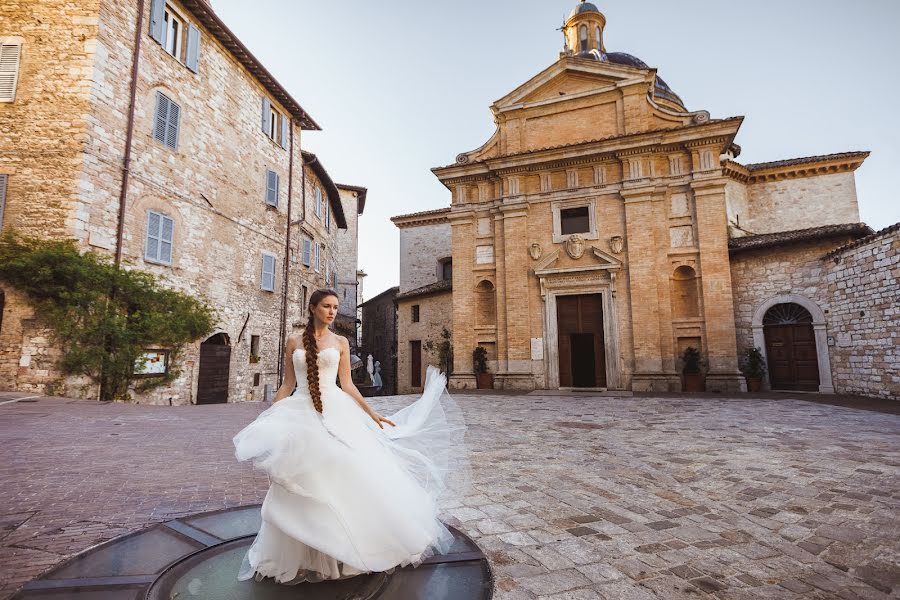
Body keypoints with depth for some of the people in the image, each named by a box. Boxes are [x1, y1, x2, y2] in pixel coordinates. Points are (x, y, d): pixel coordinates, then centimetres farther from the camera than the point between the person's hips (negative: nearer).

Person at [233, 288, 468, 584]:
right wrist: (266, 419, 2)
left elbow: (347, 385, 5)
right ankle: (301, 557, 25)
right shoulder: (293, 342, 6)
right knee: (302, 485, 5)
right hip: (302, 415, 1)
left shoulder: (340, 343, 6)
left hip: (336, 414, 0)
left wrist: (372, 414, 1)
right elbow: (287, 385, 8)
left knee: (348, 474, -3)